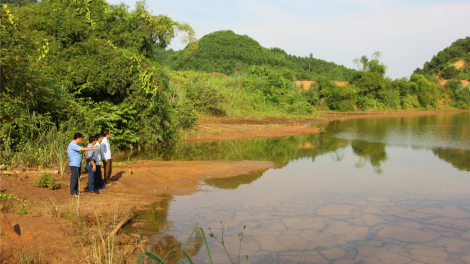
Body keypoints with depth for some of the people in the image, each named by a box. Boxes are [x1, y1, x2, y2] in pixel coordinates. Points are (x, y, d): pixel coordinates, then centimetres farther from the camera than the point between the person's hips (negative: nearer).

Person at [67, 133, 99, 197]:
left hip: (78, 164, 10)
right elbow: (83, 149, -24)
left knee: (77, 178, 13)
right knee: (74, 178, -4)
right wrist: (93, 148, -20)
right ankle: (72, 192, 3)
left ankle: (76, 191, 20)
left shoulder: (73, 144, 16)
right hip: (74, 165, -10)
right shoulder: (73, 145, -17)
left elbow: (67, 150, 29)